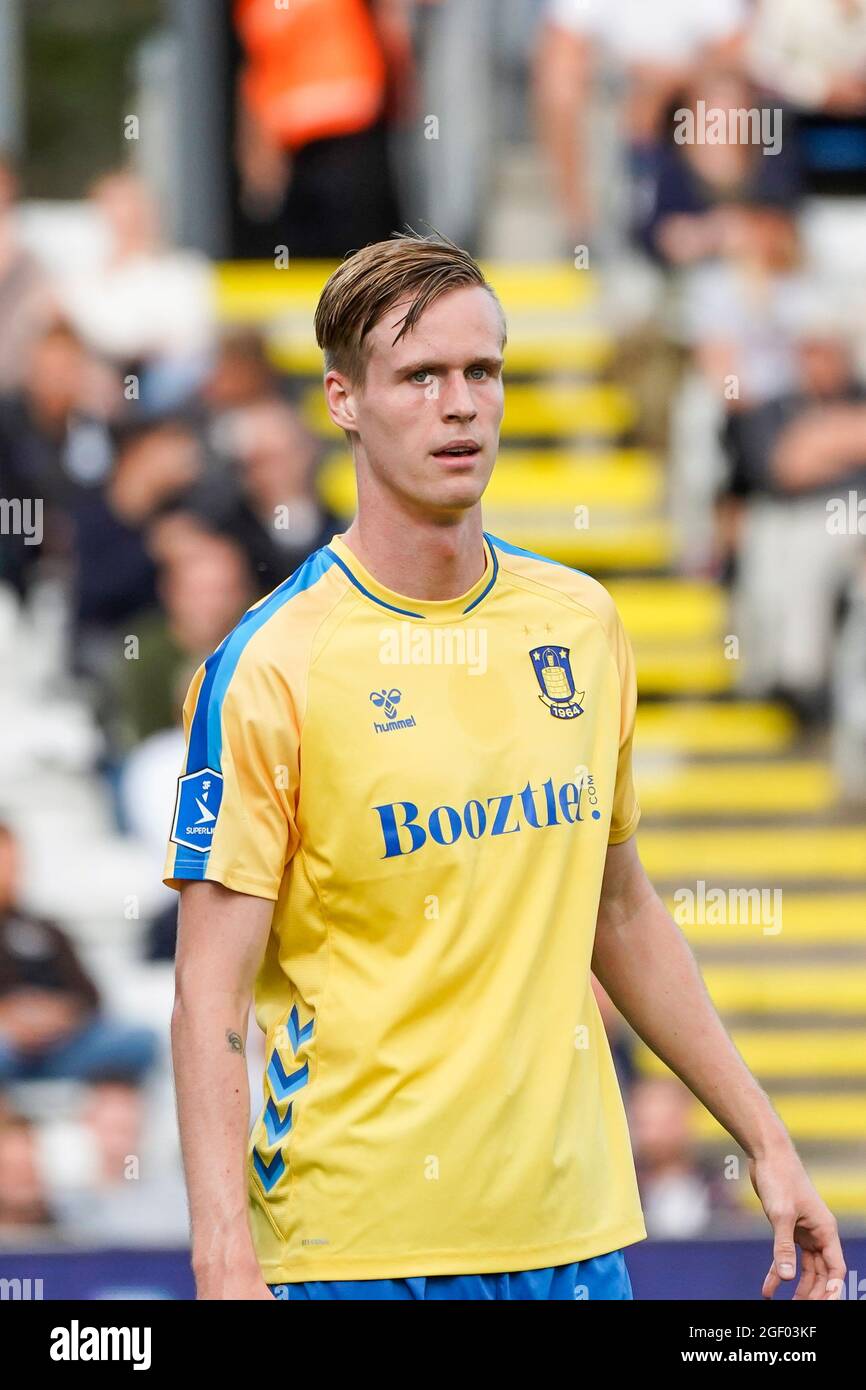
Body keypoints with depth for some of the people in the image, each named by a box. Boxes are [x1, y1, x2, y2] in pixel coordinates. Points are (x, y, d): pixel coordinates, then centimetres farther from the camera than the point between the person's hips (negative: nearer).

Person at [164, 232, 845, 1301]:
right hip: (358, 1245, -5)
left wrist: (763, 1139, 16)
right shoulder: (270, 667, -10)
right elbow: (211, 997, -12)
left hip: (576, 1228, 5)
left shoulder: (580, 622, 7)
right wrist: (226, 1262, -22)